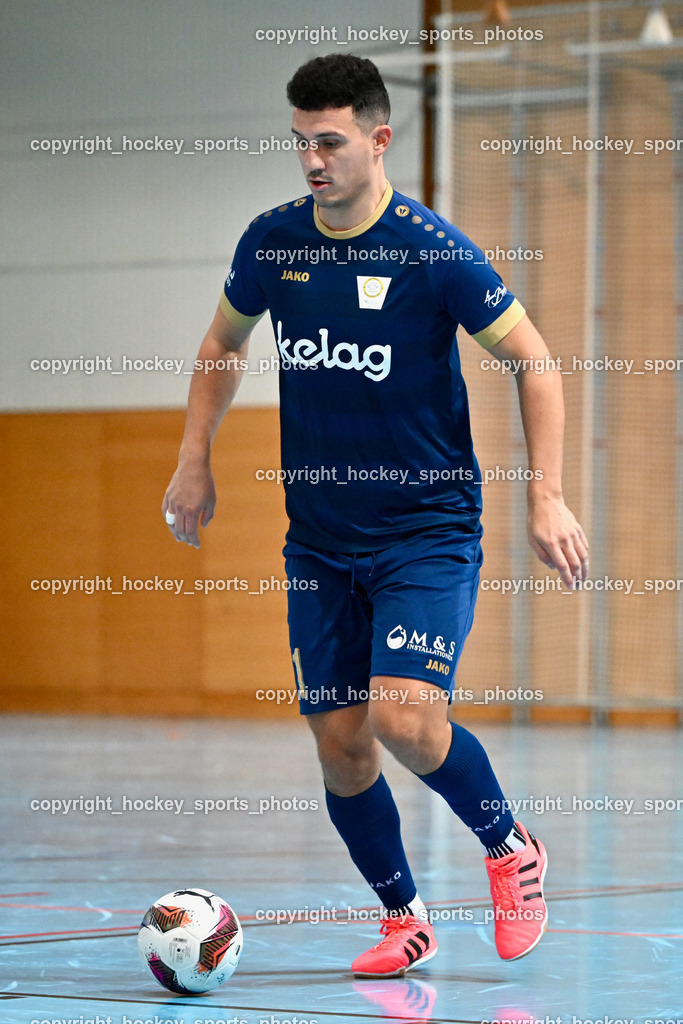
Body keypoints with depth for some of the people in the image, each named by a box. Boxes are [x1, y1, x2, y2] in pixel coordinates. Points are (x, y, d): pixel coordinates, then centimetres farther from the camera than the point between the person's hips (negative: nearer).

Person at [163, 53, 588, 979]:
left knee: (405, 720, -20)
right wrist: (195, 459, 11)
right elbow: (225, 343, 19)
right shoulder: (272, 242, -1)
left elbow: (534, 361, -6)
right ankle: (403, 920, 21)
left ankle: (509, 849, 7)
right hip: (318, 541, 5)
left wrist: (546, 498, -12)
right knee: (340, 744, 1)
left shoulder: (435, 252, -14)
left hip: (429, 529, -5)